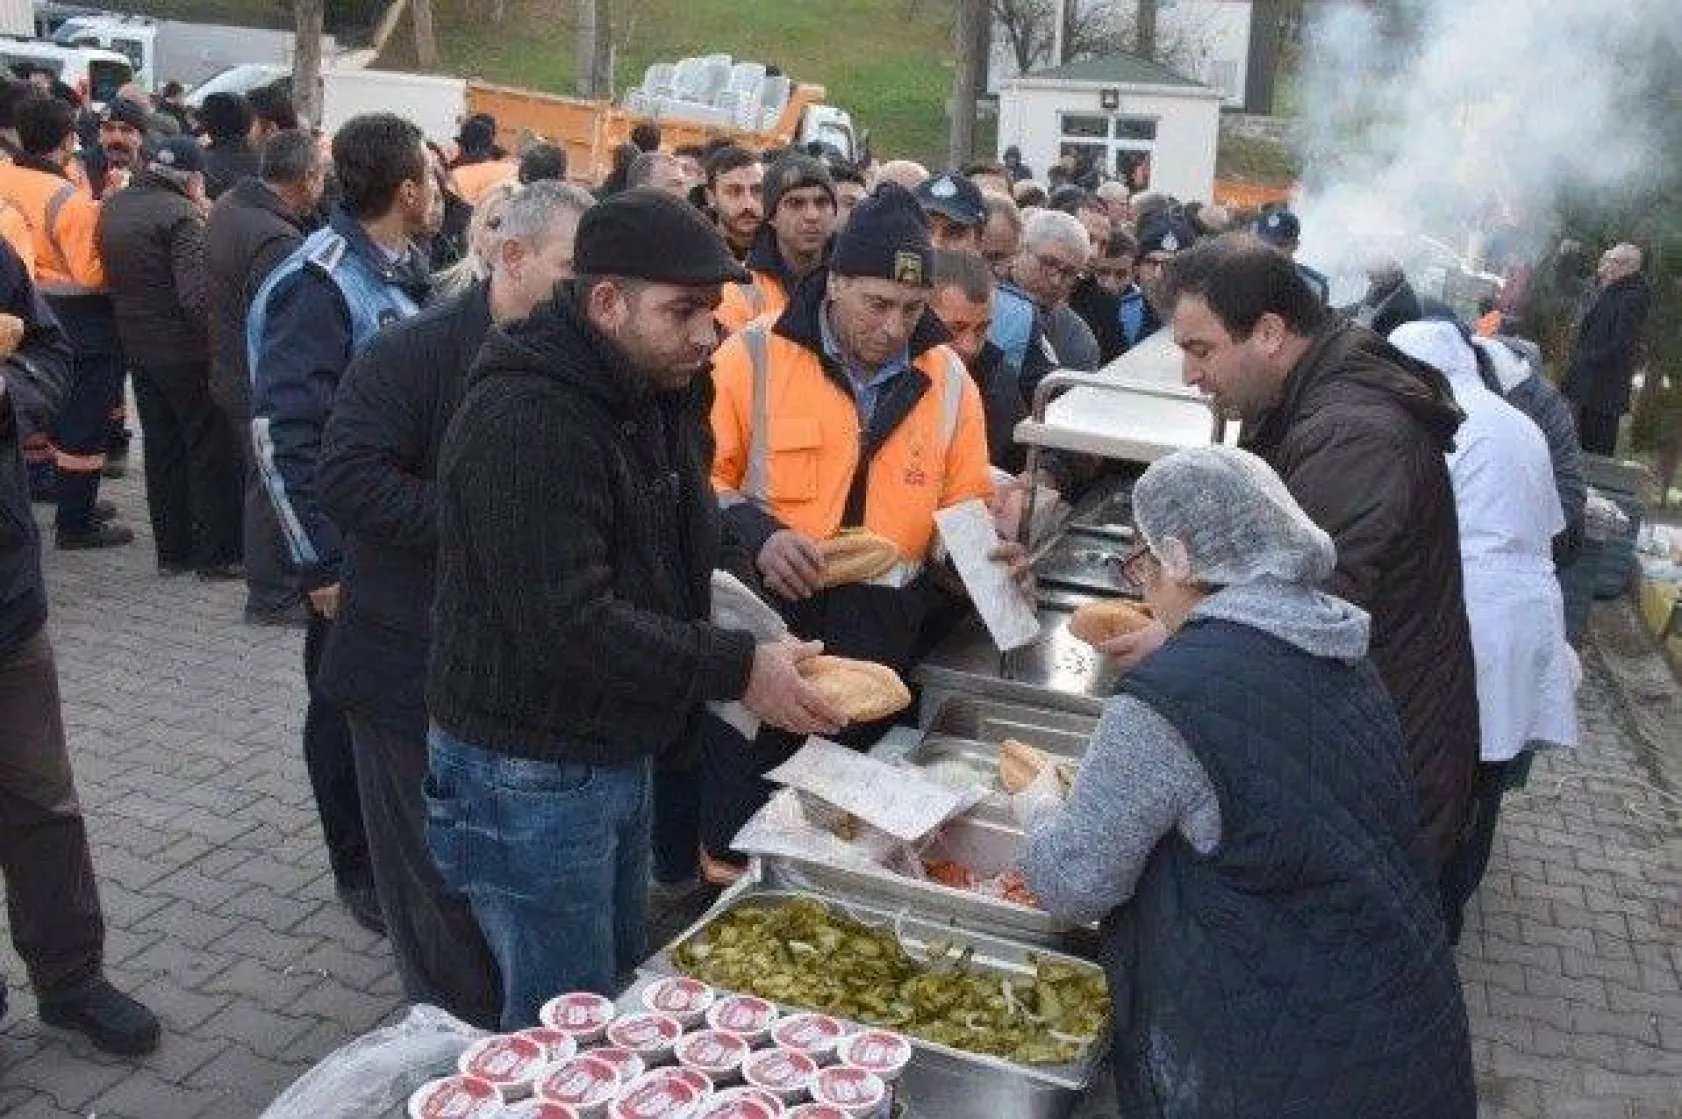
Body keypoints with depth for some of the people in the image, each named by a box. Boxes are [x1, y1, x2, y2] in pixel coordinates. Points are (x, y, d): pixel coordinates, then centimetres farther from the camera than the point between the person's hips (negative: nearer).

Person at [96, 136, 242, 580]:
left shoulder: (112, 207, 7)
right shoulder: (181, 215, -17)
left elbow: (111, 276, 14)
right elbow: (196, 295, -24)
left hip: (137, 347, 8)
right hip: (186, 352, -7)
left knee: (163, 450, 14)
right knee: (212, 452, 2)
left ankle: (172, 550, 21)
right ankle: (218, 555, 7)